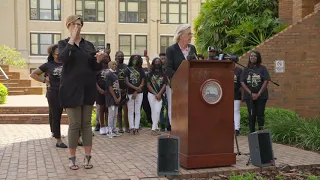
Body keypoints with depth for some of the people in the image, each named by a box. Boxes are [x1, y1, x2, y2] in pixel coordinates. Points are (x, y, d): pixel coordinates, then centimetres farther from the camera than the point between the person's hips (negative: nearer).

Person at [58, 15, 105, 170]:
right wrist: (72, 40, -14)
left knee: (87, 123, 5)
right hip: (71, 89, -3)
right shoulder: (63, 43, 4)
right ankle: (72, 159, 10)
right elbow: (63, 58, -18)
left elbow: (95, 68, 9)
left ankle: (87, 157, 11)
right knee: (74, 124, -2)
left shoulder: (89, 45, 11)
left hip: (88, 88, 3)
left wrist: (99, 60, -12)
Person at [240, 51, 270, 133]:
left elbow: (266, 81, -5)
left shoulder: (262, 68, 2)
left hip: (261, 96, -1)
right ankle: (252, 133, 7)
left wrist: (258, 94, -12)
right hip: (249, 96, 1)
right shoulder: (246, 70, 6)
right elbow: (242, 83, 0)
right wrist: (251, 93, -9)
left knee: (260, 114, 1)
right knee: (251, 115, 1)